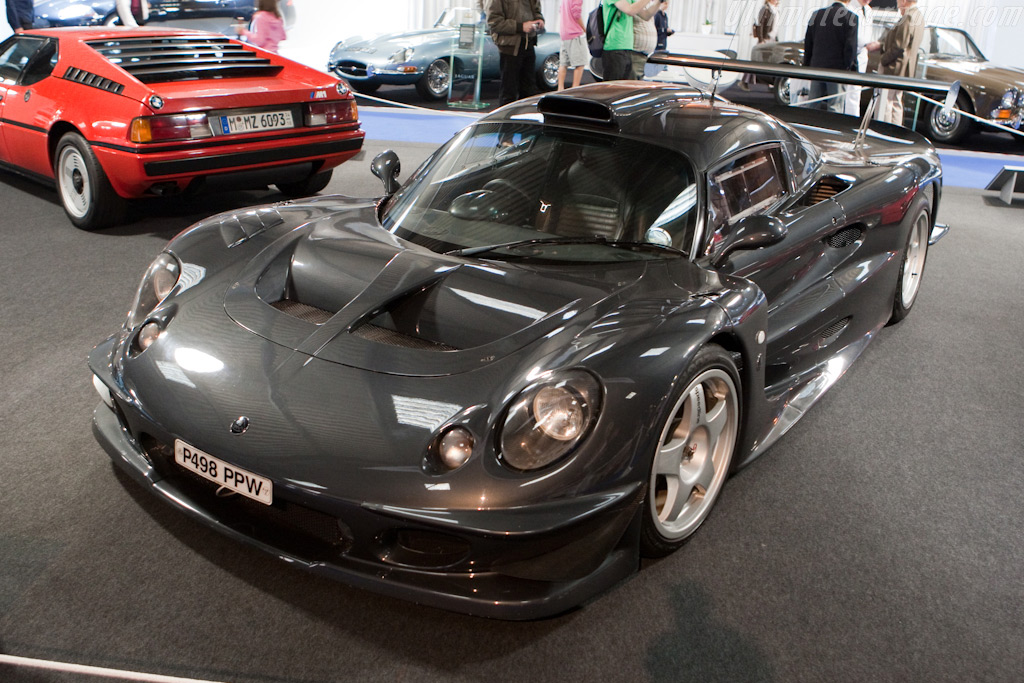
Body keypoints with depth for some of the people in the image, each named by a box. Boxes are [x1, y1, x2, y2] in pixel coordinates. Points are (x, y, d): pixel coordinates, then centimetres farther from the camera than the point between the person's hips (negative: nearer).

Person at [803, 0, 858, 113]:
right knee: (835, 107, -2)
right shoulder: (850, 17, -6)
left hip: (816, 67, 4)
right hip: (838, 68, -4)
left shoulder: (817, 14, 8)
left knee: (815, 105, 11)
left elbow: (808, 44, 11)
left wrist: (806, 66, 16)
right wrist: (850, 68, -4)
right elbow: (850, 47, -11)